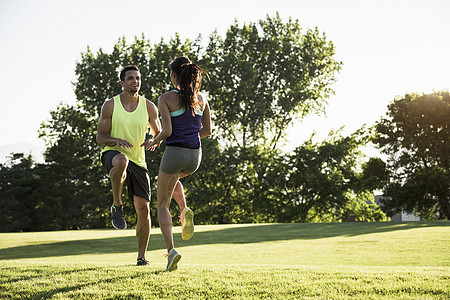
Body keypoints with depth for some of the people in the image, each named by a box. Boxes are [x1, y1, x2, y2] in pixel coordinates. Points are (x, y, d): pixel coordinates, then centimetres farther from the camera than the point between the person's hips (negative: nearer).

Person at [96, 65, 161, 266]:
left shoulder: (149, 107, 1)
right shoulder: (110, 105, -3)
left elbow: (159, 134, 11)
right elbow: (100, 137, -2)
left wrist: (153, 142, -14)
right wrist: (117, 140, -23)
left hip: (137, 161, 3)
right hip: (112, 154, -2)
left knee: (143, 209, -5)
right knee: (121, 161, -42)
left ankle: (141, 257, 11)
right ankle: (117, 206, -20)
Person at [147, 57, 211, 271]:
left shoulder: (166, 98, -6)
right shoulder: (200, 98, 8)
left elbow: (167, 131, -14)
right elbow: (207, 130, 11)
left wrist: (155, 141, 7)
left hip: (175, 152, -5)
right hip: (195, 156, 5)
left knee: (162, 205, 9)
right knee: (172, 180, 37)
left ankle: (171, 250, -9)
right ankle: (185, 211, 12)